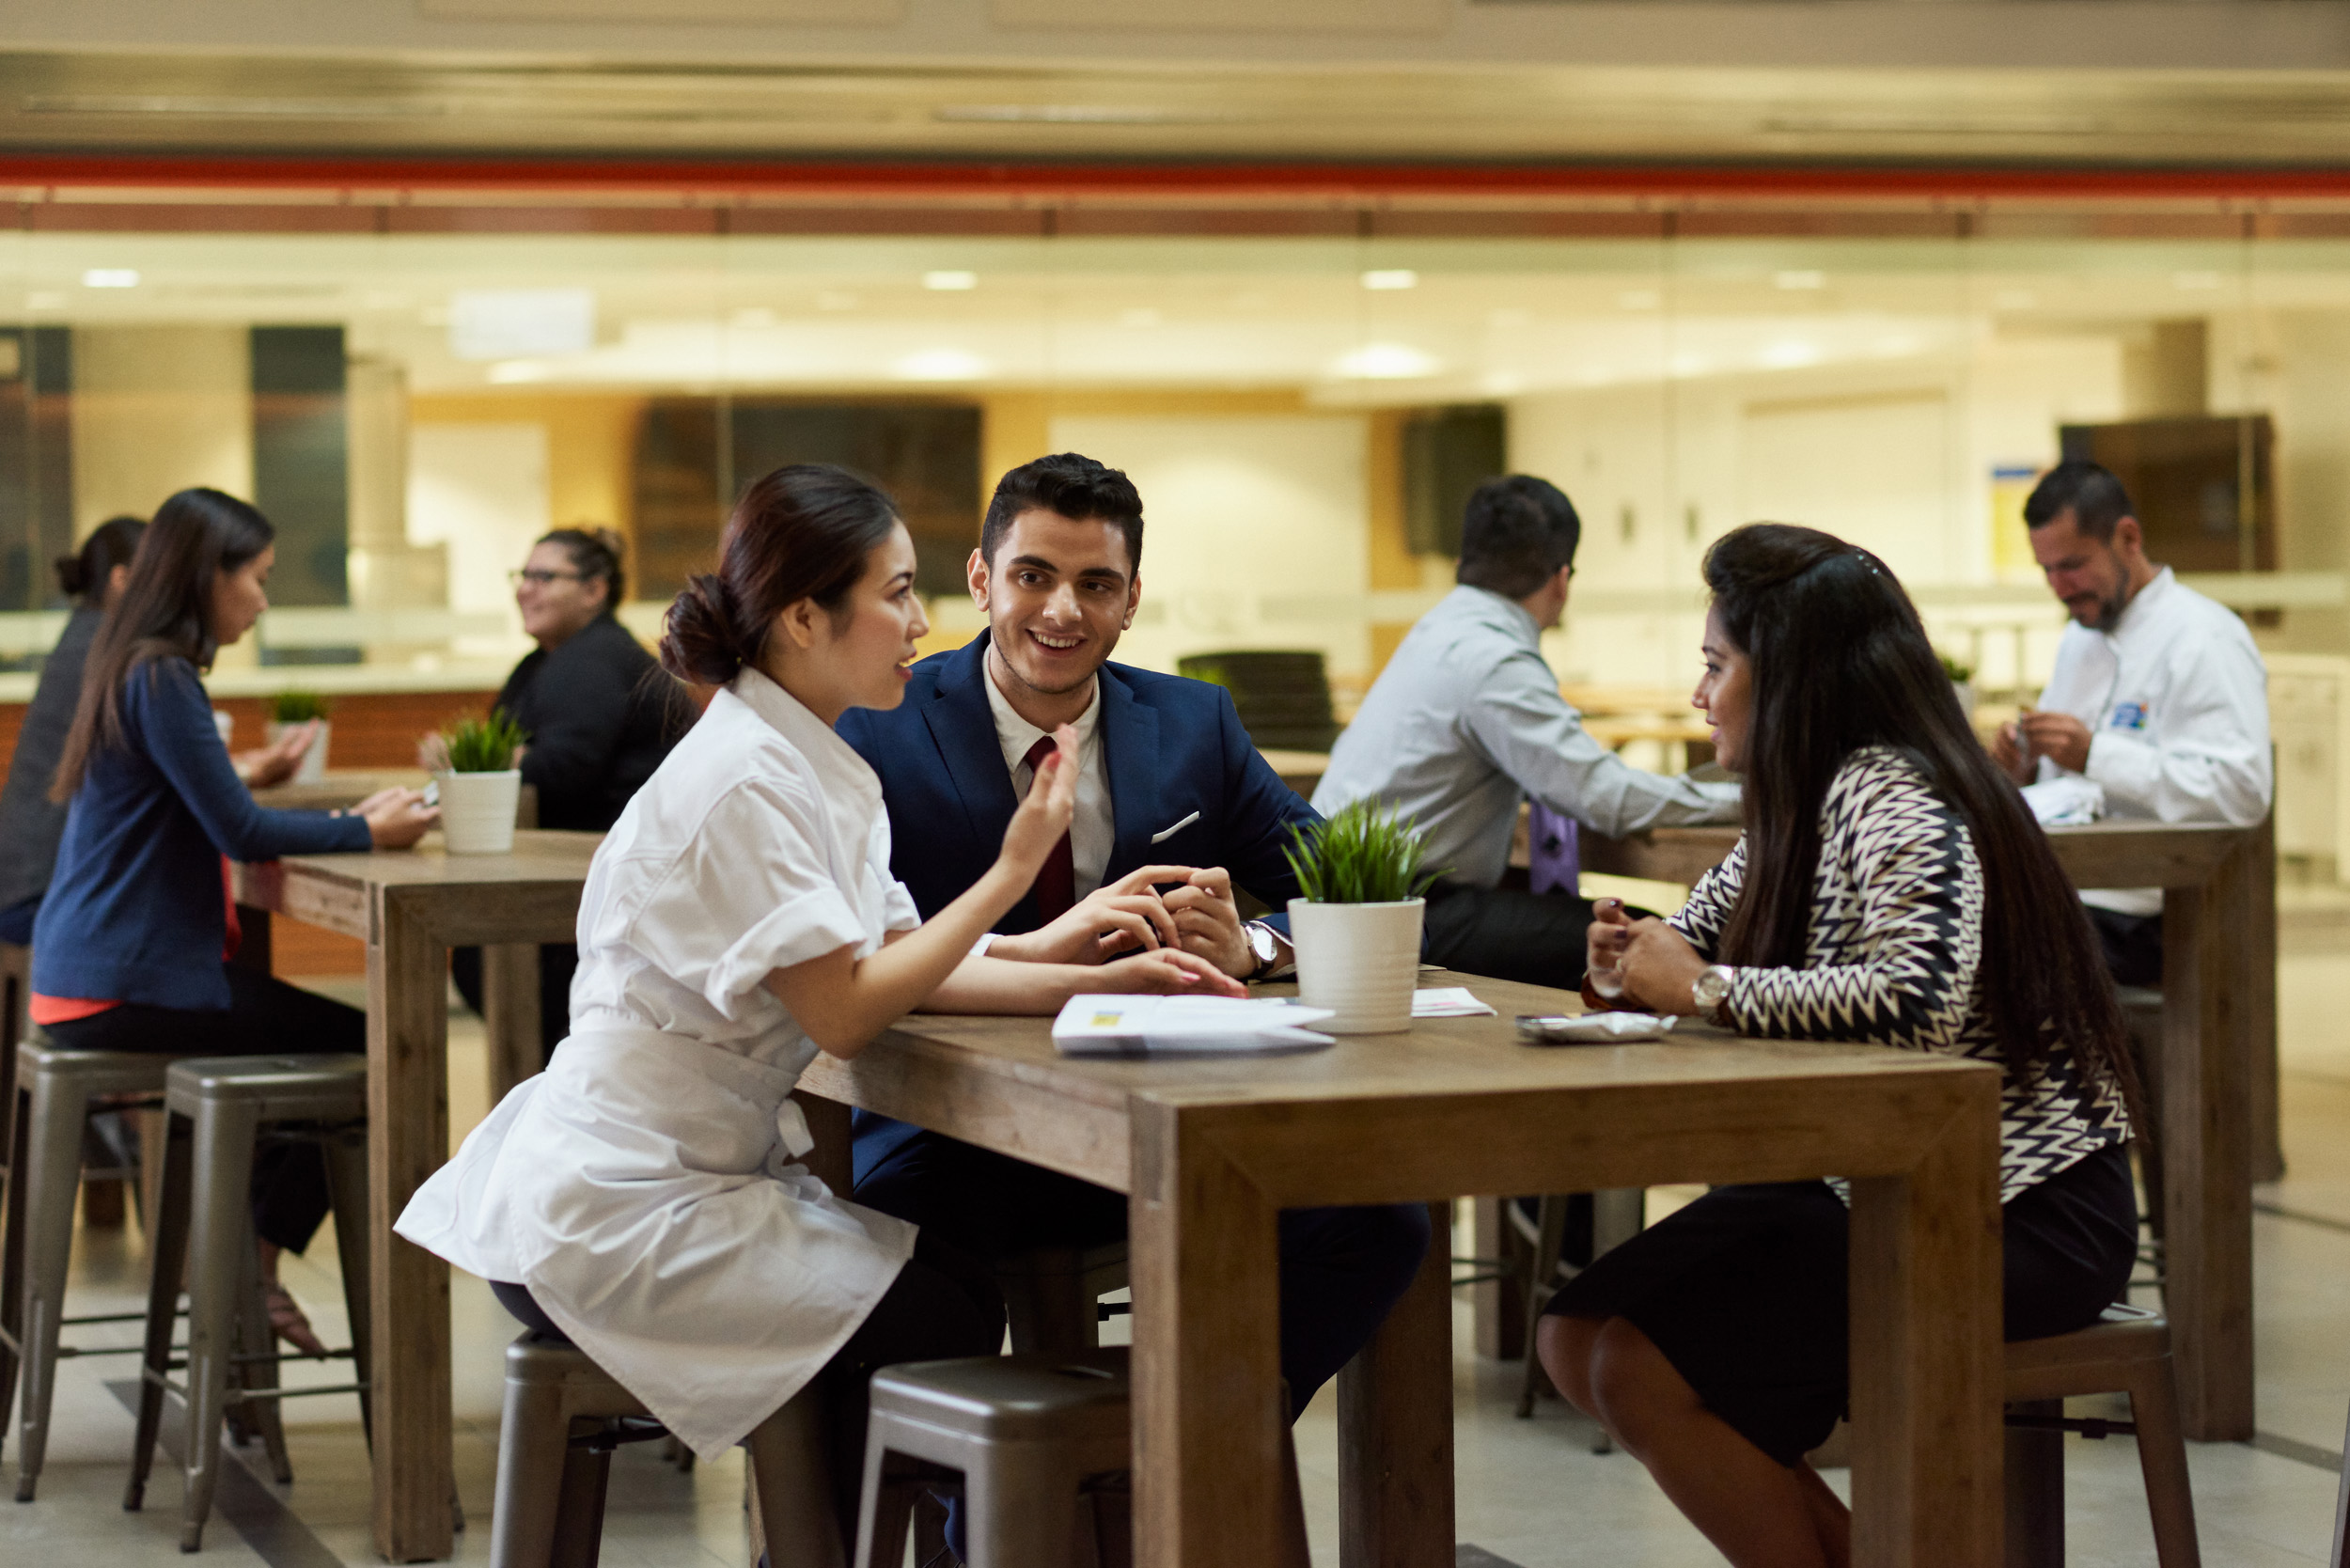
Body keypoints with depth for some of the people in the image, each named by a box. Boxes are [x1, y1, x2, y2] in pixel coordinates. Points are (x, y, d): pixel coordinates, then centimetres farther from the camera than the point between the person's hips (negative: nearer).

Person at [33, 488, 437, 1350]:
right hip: (126, 987, -10)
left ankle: (243, 1257, 14)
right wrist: (368, 832, -5)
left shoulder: (139, 668, 16)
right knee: (359, 1045, -8)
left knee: (336, 1044, 14)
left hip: (95, 978, 10)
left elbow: (219, 822, 20)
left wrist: (348, 818, 10)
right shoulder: (160, 679, -16)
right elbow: (239, 830, -18)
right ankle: (248, 1262, 1)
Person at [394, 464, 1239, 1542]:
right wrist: (1013, 872, -17)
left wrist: (1100, 984, -1)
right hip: (613, 1216, -10)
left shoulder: (812, 767, 10)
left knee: (960, 1279, 8)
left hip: (700, 1172, 10)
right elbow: (844, 1011, -22)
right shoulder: (742, 783, -20)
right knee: (939, 1323, -9)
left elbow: (899, 959, 10)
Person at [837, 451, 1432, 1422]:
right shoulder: (883, 732, -1)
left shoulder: (1196, 725, 10)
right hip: (954, 1148, -3)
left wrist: (1252, 945, -18)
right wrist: (1031, 949, -30)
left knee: (1378, 1225, -23)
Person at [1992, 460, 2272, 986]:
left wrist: (2094, 755, -20)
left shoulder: (2204, 639, -5)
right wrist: (2022, 768, 7)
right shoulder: (2081, 637, 23)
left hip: (2139, 917, -8)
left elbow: (2242, 790, -18)